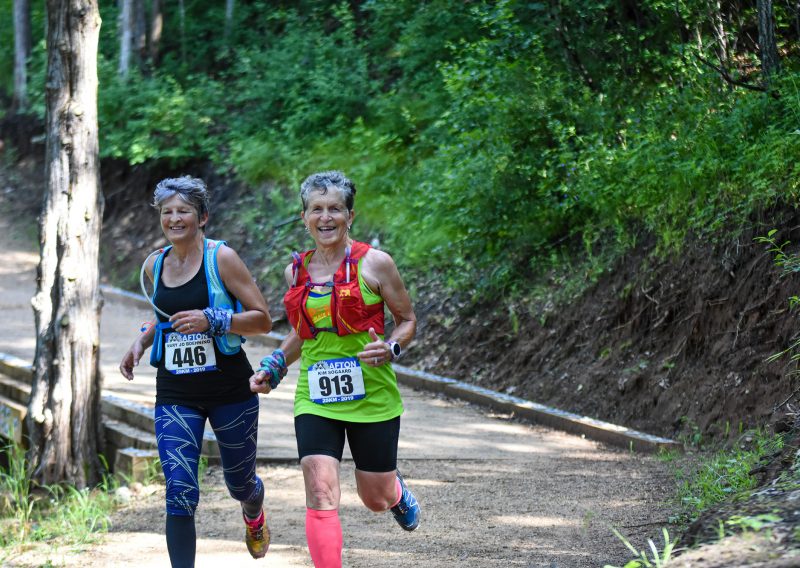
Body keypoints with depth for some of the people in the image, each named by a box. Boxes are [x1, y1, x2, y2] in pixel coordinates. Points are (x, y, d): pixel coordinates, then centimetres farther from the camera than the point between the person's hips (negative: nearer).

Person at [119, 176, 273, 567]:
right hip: (175, 394, 3)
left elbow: (262, 320, -10)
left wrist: (212, 320, -23)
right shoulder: (154, 265, 5)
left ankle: (253, 517, 53)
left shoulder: (221, 258, -10)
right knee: (180, 493, -13)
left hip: (230, 389, -3)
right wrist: (141, 343, 6)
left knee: (240, 483, 16)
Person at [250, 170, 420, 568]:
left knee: (376, 498, 12)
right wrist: (273, 367, 7)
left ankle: (397, 492, 51)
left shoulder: (374, 263, -5)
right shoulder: (296, 271, 7)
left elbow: (408, 321, 3)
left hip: (372, 397, -2)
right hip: (315, 399, 2)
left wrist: (391, 349, -18)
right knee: (320, 493, -16)